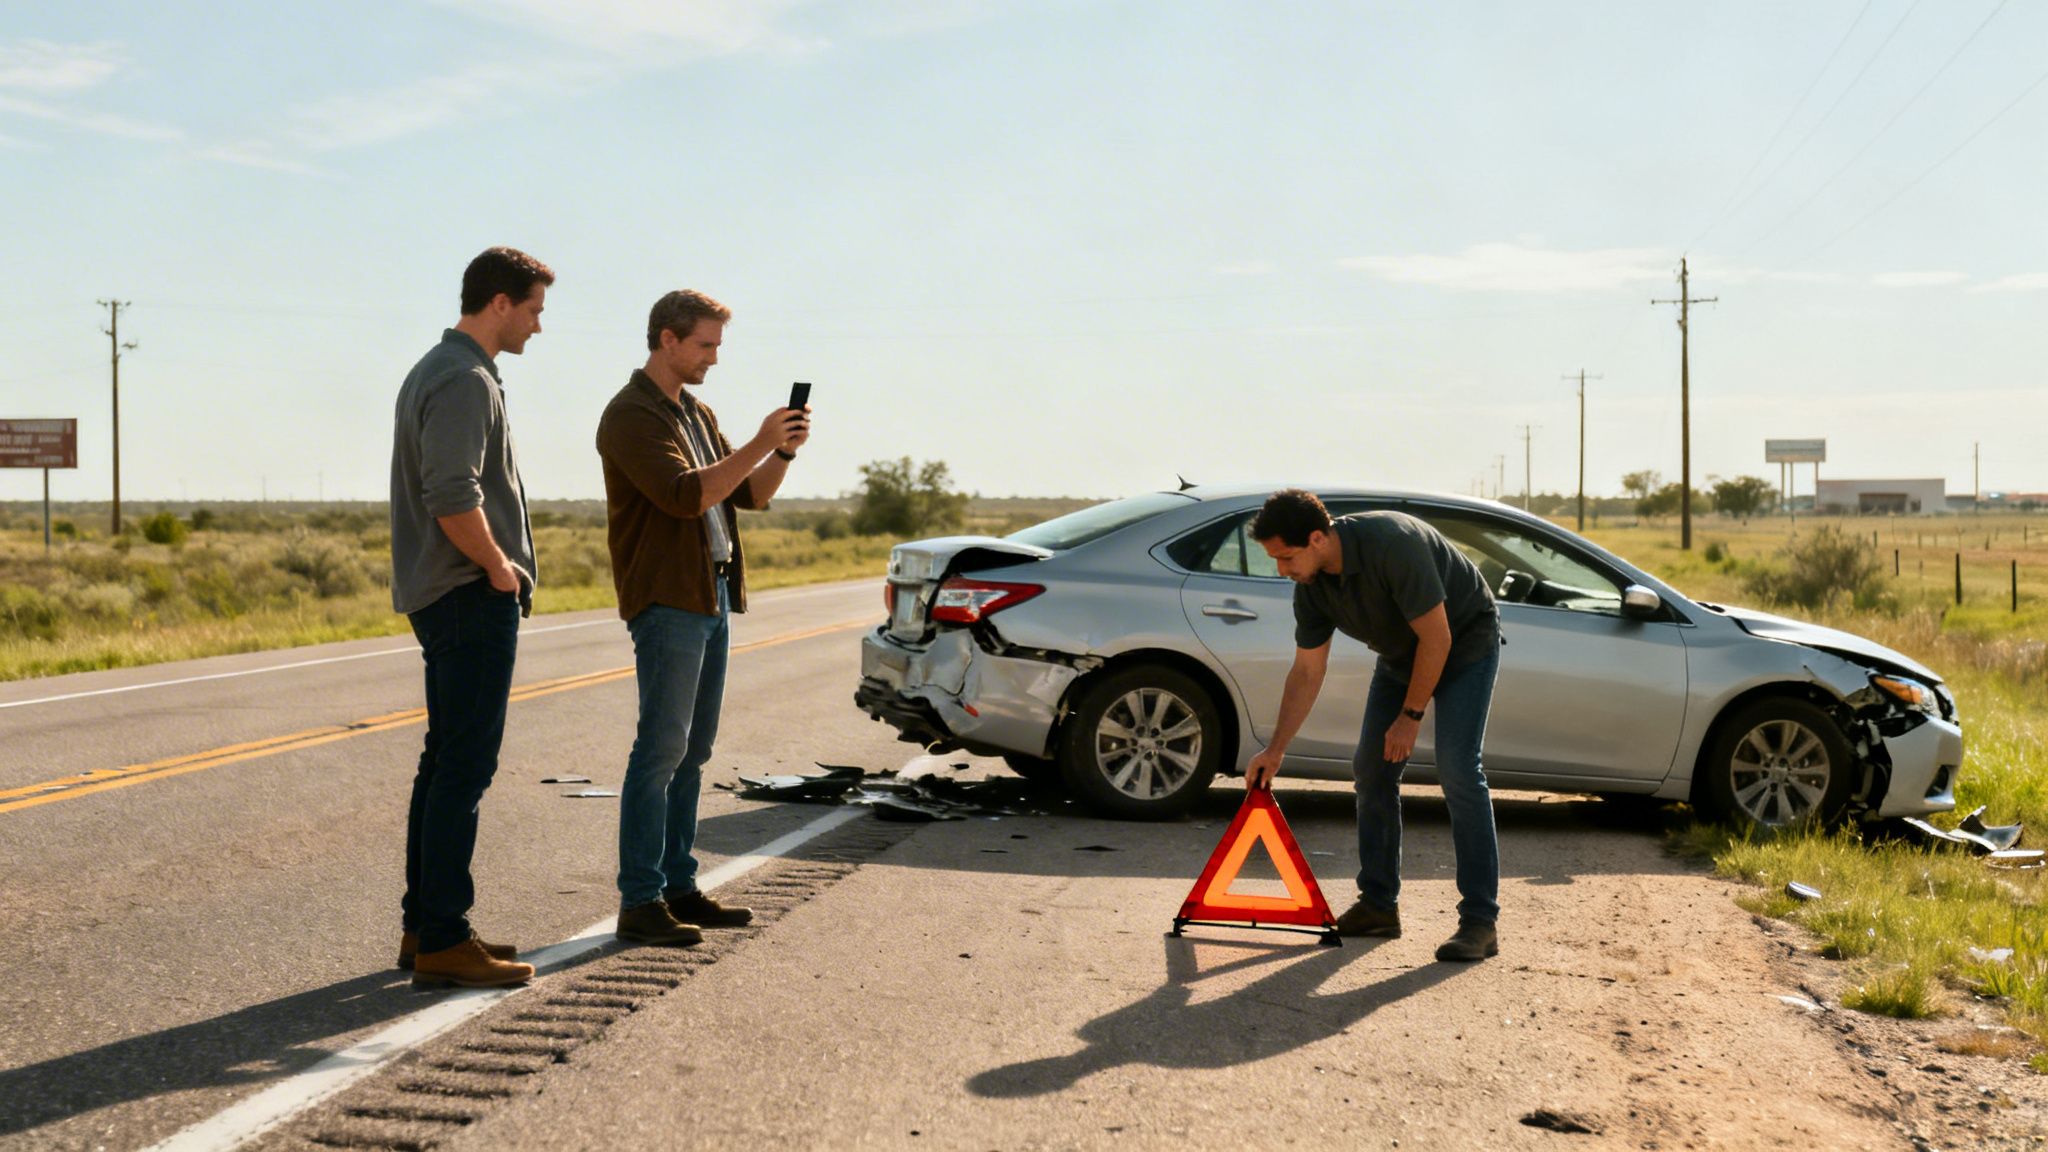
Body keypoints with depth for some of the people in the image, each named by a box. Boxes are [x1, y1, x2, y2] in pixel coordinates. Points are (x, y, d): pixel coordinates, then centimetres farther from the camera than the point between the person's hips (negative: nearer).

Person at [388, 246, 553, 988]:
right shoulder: (465, 380, -15)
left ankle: (424, 926, 20)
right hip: (473, 596, -11)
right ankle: (442, 940, -4)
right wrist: (498, 565, -12)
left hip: (443, 593, 11)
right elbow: (453, 498, -26)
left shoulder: (436, 370, 18)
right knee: (463, 768, -7)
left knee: (446, 762, 14)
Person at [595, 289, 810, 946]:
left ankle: (679, 887, 16)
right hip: (666, 601, -9)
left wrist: (783, 453, -1)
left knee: (692, 751, 10)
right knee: (661, 749, -9)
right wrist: (759, 444, -20)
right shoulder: (631, 416, -10)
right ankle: (640, 902, -5)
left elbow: (749, 495, 17)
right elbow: (685, 495, -22)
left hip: (712, 596, 9)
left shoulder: (698, 414, 19)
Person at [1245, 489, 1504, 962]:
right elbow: (1307, 672, -2)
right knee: (1371, 768, 2)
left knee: (1457, 769, -18)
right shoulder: (1311, 585, -12)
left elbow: (1436, 639, -29)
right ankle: (1379, 904, 13)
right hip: (1402, 654, 7)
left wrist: (1411, 715, -21)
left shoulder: (1393, 544, -35)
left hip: (1464, 643, -7)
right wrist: (1275, 751, -3)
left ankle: (1480, 922, -16)